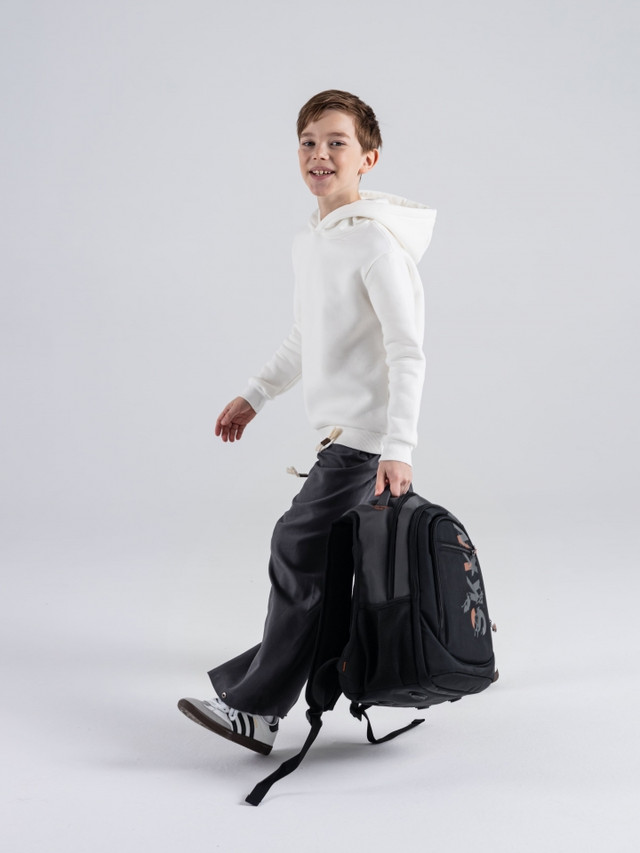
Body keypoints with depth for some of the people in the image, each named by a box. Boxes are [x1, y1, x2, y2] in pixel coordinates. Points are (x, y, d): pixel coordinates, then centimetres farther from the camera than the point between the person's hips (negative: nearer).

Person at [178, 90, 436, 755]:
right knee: (333, 561, 13)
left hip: (368, 435, -9)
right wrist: (255, 395, 27)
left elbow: (407, 350, -20)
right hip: (339, 430, 9)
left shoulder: (375, 238, -14)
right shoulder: (308, 242, 13)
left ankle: (257, 707, -4)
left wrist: (399, 445, -26)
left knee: (300, 548, -10)